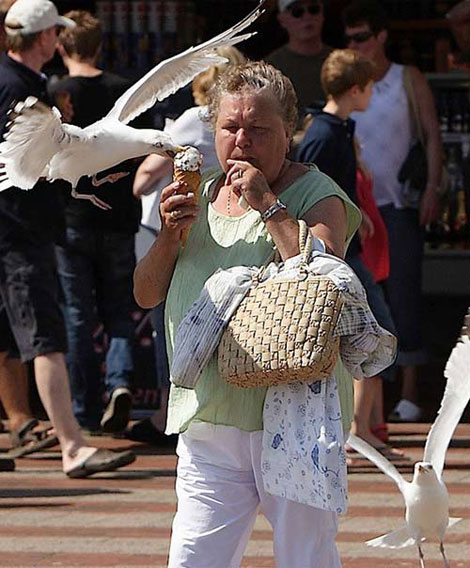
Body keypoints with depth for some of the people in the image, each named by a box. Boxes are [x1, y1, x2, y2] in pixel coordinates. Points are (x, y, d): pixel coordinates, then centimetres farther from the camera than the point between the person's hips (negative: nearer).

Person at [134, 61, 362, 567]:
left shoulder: (314, 195, -2)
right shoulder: (201, 195, 15)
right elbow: (146, 295, 15)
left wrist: (267, 203, -17)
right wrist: (170, 235, -3)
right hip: (207, 420, 5)